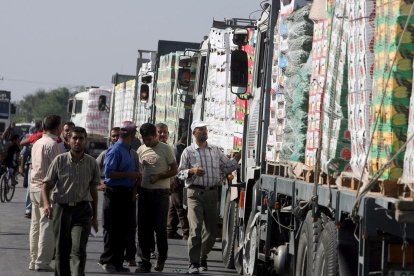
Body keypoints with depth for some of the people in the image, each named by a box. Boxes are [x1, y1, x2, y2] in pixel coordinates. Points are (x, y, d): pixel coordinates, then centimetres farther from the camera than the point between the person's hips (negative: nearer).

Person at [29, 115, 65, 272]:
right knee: (48, 226, -6)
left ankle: (33, 261, 18)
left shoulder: (37, 143, 12)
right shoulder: (55, 145, -14)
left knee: (36, 225, 14)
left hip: (34, 186, 9)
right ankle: (42, 262, -7)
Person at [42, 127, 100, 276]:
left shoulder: (91, 163, 4)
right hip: (61, 209, 1)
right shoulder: (60, 160, 0)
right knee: (61, 251, 8)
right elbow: (47, 185, 3)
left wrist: (94, 216, 16)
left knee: (78, 250, -13)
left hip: (82, 209, 0)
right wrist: (46, 203, -16)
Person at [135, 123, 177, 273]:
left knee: (160, 227, -3)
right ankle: (145, 262, 7)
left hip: (160, 192, -4)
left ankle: (161, 258, 15)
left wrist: (158, 176, -16)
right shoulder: (141, 150, 10)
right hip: (144, 191, 4)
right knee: (143, 227, 3)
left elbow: (174, 170, -3)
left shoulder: (165, 149, -4)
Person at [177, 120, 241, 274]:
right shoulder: (188, 152, 4)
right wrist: (192, 171, -14)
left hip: (212, 193, 4)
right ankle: (194, 263, -8)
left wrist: (239, 155, 3)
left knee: (211, 230, 7)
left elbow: (228, 166, 15)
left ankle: (203, 257, 27)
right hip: (195, 192, -4)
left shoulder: (216, 151, 14)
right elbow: (180, 173, 5)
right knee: (196, 228, -12)